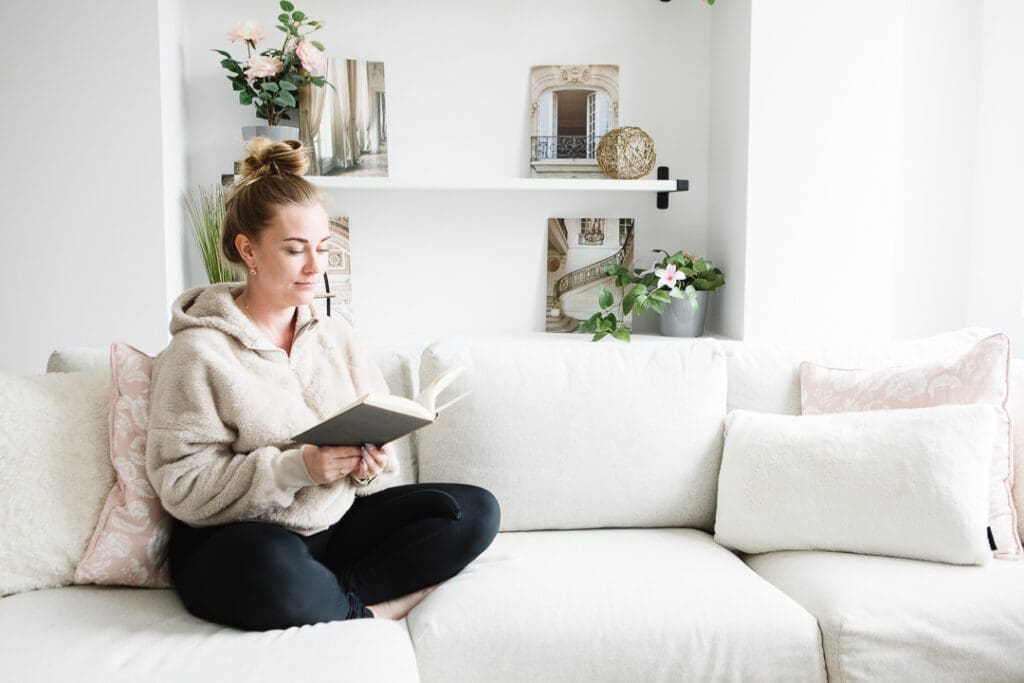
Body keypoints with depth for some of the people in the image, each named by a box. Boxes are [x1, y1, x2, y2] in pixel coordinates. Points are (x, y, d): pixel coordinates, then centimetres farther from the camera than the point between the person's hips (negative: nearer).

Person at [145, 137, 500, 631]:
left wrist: (370, 466, -13)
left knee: (476, 509, -9)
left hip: (336, 523, 6)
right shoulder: (199, 353, -9)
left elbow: (377, 435, 11)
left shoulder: (335, 336, 8)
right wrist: (297, 468, -26)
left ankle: (330, 594, -15)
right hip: (234, 546, -5)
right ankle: (369, 611, -11)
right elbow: (181, 486, -16)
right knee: (272, 563, -40)